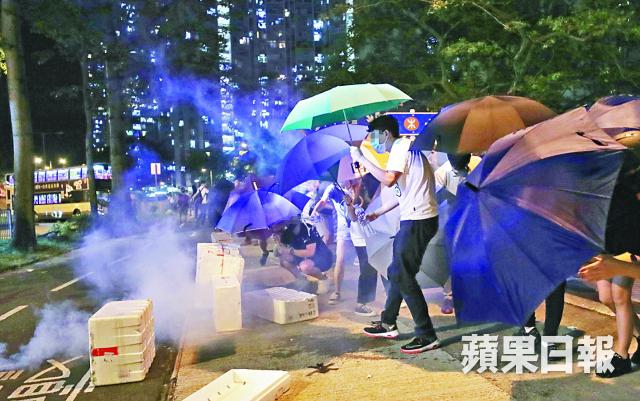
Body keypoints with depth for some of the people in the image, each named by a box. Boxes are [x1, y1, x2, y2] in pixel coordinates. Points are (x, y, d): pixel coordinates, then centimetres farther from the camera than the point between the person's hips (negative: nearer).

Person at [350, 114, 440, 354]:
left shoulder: (401, 147, -9)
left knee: (403, 276, -9)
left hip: (418, 220, -10)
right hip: (414, 219, 10)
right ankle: (388, 324, 30)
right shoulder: (403, 148, 21)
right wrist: (378, 213, 28)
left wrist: (361, 159, -15)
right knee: (397, 272, 17)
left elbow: (388, 179, -25)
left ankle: (427, 336, -3)